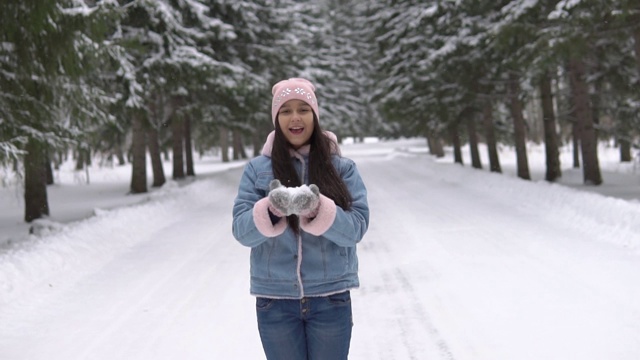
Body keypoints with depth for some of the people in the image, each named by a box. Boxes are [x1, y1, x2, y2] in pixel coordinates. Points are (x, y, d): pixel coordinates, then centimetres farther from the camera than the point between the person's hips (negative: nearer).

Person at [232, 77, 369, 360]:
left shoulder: (342, 168, 0)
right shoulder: (257, 168, 2)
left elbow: (356, 227, -9)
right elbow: (241, 230, -6)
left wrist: (318, 211, -26)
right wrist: (271, 210, -26)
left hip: (330, 299, 0)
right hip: (275, 301, 1)